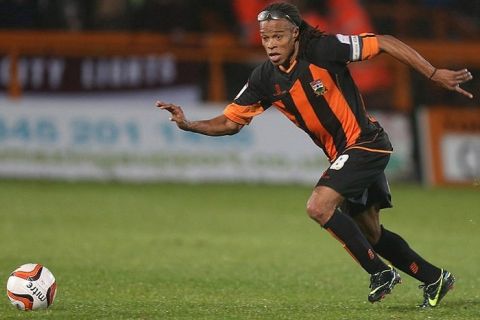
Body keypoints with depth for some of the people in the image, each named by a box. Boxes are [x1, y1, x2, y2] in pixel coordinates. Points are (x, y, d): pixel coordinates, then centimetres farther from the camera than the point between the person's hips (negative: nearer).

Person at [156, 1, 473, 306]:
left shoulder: (323, 50, -20)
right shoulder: (264, 80, -2)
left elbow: (385, 43, -18)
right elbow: (230, 122, 3)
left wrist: (434, 73, -20)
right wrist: (188, 124, -14)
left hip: (365, 141, -8)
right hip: (342, 154, 8)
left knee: (319, 207, -22)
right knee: (370, 233, 15)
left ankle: (380, 272, -9)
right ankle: (435, 279, 33)